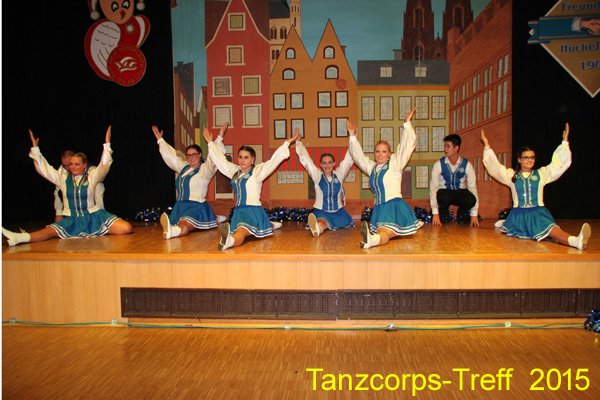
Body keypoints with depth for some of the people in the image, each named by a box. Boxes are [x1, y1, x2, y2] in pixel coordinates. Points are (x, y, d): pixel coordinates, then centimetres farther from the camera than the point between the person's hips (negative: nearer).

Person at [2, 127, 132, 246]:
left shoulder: (92, 177, 2)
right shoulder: (64, 179, 10)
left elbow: (104, 166, -12)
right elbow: (44, 168, 8)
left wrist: (107, 144, -22)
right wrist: (35, 148, 3)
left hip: (92, 217, -1)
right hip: (71, 220, 1)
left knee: (126, 228, -23)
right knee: (50, 231, -29)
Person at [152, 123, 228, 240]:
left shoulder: (205, 169, -1)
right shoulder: (183, 167, 18)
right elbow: (170, 155, 30)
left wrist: (220, 137, -16)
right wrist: (160, 140, 38)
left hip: (196, 207, -8)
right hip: (180, 207, 8)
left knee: (184, 229, -34)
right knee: (177, 228, -18)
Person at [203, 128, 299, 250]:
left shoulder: (257, 171, 1)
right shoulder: (235, 171, 16)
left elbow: (274, 160, -5)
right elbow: (220, 159, 27)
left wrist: (287, 143, -10)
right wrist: (210, 142, 34)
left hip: (253, 210, -7)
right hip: (238, 211, 7)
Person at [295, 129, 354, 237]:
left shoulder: (339, 174, 2)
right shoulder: (317, 175, -1)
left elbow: (349, 159, -2)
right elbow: (305, 159, -5)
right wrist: (298, 141, -11)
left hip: (337, 212, 5)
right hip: (321, 211, -5)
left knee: (347, 224, -12)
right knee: (322, 223, -34)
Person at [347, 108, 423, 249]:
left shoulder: (394, 164, 4)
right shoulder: (372, 167, 18)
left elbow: (406, 146, -3)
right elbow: (358, 156, 26)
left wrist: (407, 124, -6)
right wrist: (353, 136, 21)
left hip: (394, 207, -14)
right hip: (379, 208, 14)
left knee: (384, 232, -37)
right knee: (384, 234, -14)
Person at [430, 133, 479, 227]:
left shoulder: (466, 165, -12)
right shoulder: (439, 164, -15)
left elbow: (473, 187, -13)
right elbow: (433, 187, -19)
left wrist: (474, 215, -18)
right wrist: (435, 214, -26)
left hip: (460, 193, 1)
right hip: (444, 193, -1)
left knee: (471, 200, -33)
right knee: (444, 197, -38)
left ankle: (461, 216, 1)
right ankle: (443, 216, -3)